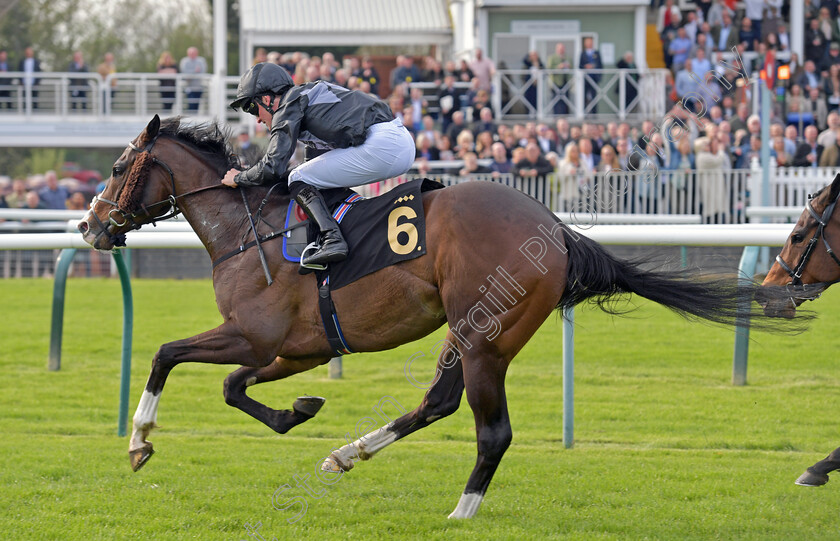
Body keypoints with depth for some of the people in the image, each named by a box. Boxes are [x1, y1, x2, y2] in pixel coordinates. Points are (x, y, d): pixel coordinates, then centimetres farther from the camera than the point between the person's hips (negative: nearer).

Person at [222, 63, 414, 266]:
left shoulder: (288, 106, 2)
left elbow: (273, 168, -6)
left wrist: (239, 178, 12)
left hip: (380, 145, -9)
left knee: (298, 179, 0)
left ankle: (332, 239, -20)